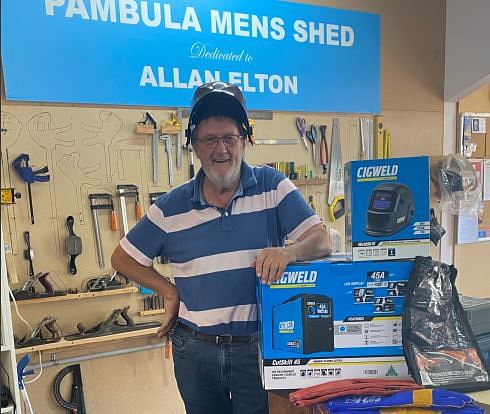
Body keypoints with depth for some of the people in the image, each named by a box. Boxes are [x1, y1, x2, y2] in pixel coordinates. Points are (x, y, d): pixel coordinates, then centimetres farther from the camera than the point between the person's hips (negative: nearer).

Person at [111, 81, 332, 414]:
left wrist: (289, 252, -33)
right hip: (195, 350, 3)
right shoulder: (171, 208, -2)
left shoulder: (273, 186, -7)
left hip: (258, 346, -2)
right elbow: (123, 259, 7)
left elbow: (322, 242, -12)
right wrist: (170, 292, -2)